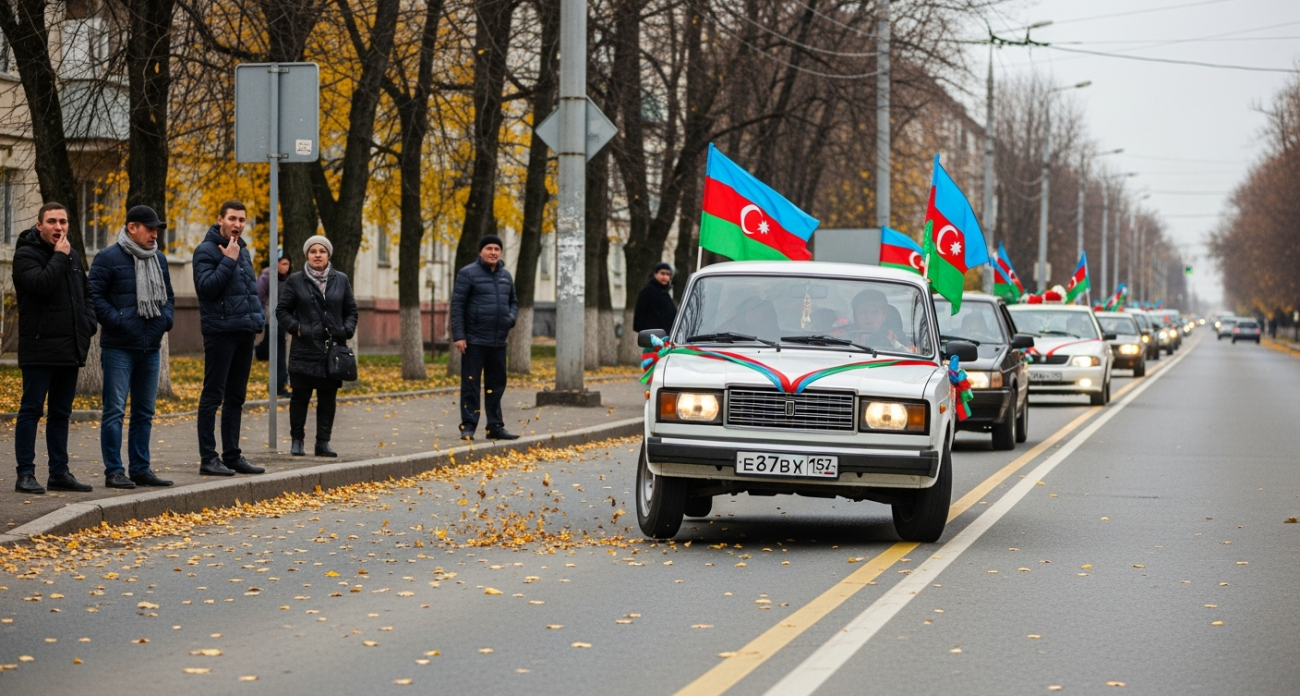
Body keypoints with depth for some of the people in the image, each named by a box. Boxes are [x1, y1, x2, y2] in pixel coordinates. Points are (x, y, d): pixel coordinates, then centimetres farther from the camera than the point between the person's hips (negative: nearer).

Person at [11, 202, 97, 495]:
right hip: (39, 347, -7)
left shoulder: (72, 256, 16)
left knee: (61, 413, 11)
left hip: (69, 349, 7)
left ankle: (59, 472, 16)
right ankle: (25, 474, -2)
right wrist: (59, 258, -16)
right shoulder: (26, 254, -7)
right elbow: (40, 285, -24)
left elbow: (85, 294, 24)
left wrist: (87, 325, 9)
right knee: (31, 410, -4)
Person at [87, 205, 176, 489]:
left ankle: (141, 469, 17)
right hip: (119, 348, -7)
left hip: (150, 348, 7)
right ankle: (114, 471, -3)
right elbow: (94, 296, -11)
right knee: (115, 410, -6)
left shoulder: (159, 259, 14)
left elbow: (168, 295, 24)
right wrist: (117, 322, -17)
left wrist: (165, 319, 6)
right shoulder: (109, 258, -7)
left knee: (144, 412, 11)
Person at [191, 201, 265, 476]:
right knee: (213, 396, -5)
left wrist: (257, 317, 12)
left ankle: (232, 455, 16)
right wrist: (228, 261, -19)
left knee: (236, 397, 11)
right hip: (220, 332, -8)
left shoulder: (242, 251, 16)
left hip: (245, 331, 8)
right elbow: (206, 287, -19)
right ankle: (208, 458, -3)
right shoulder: (206, 250, -8)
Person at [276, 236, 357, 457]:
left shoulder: (341, 280, 9)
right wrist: (295, 327, -10)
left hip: (333, 349, 2)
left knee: (327, 398, 4)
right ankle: (297, 441, 9)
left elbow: (351, 310, 14)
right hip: (305, 349, -2)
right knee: (300, 396, 0)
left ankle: (323, 442, 9)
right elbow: (282, 310, 5)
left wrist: (347, 330, -2)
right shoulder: (295, 281, 2)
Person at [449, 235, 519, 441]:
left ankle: (495, 426, 16)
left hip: (498, 341, 6)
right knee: (471, 384, -5)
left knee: (496, 385, 9)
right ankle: (468, 426, -1)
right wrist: (458, 335, -15)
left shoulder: (505, 276, 14)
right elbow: (457, 305, -8)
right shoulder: (468, 274, -5)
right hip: (475, 341, -6)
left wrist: (511, 317, 3)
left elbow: (514, 302, 26)